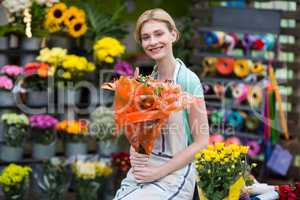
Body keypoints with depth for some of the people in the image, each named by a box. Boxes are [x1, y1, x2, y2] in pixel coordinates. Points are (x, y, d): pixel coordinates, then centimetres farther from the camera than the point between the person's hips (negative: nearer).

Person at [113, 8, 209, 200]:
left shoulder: (187, 80, -10)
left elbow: (201, 142, -9)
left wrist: (159, 172, -14)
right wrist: (135, 151, -6)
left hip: (174, 173, -5)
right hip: (142, 172, 5)